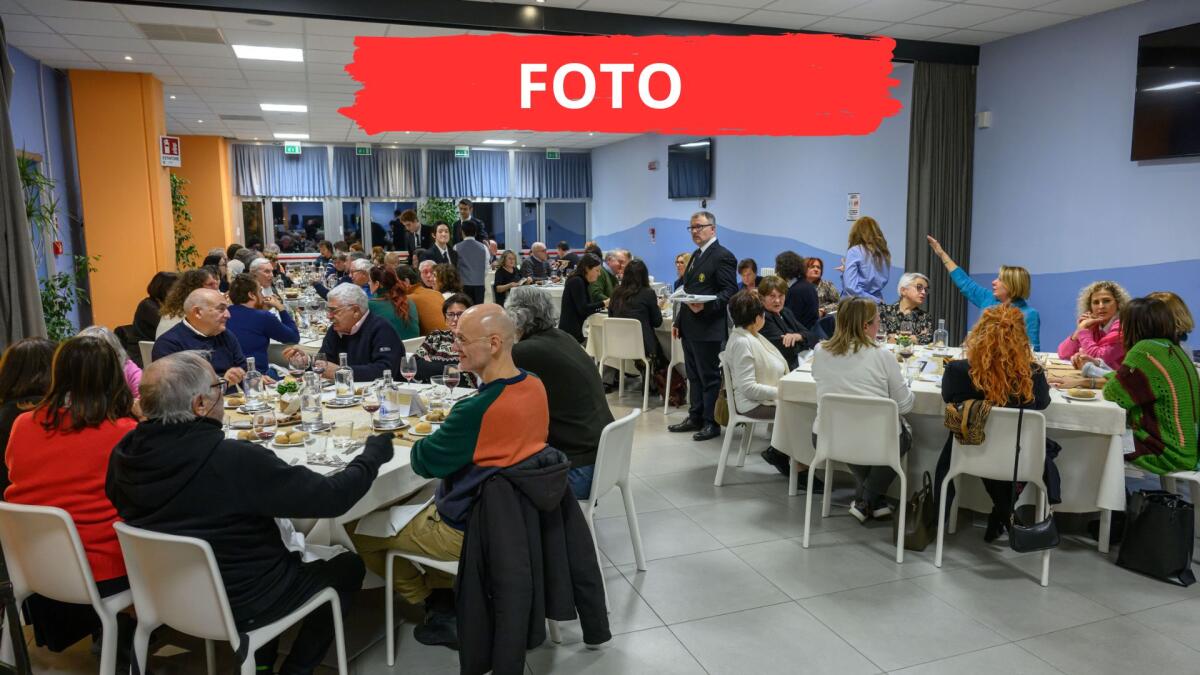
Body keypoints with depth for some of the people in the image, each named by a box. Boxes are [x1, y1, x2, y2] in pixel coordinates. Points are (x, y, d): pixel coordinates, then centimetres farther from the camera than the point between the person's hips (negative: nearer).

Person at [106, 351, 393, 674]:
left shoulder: (124, 454, -14)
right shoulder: (236, 459, -33)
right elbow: (332, 497, -25)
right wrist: (374, 452, -8)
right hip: (240, 604, -6)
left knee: (276, 551, 30)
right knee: (348, 566, 15)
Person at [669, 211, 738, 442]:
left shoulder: (723, 256, -10)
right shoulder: (696, 255, 19)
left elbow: (730, 291, -16)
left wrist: (705, 306, -29)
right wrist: (679, 321, 19)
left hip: (707, 328, -9)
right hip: (690, 327, 9)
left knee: (709, 377, 0)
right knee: (694, 375, 15)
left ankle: (712, 423, 8)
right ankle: (695, 418, 24)